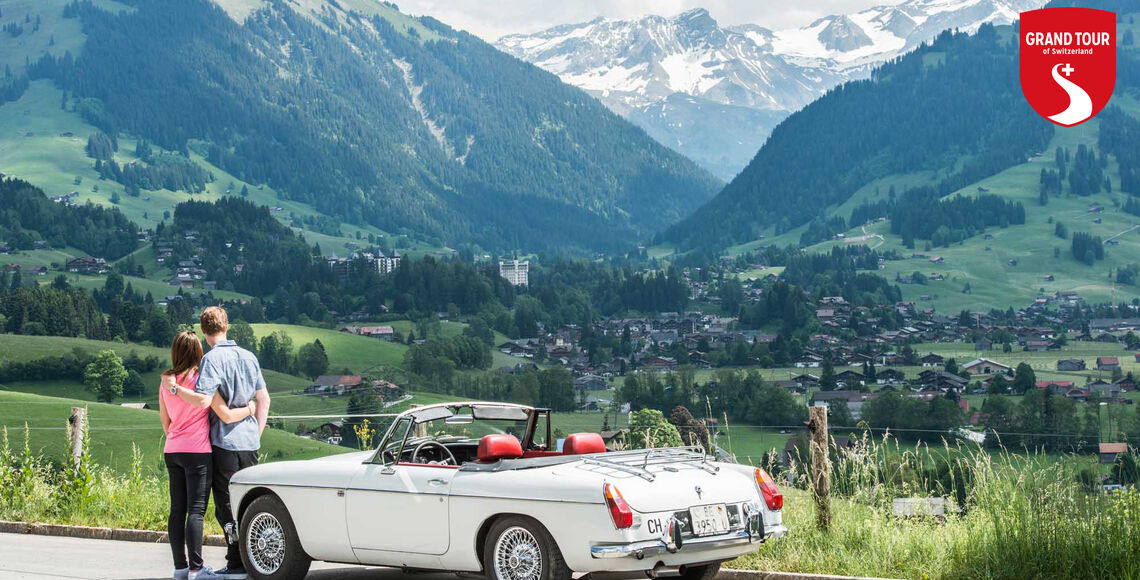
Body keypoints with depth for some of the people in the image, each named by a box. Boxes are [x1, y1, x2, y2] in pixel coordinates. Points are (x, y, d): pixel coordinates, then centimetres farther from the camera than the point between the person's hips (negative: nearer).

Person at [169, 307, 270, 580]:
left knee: (227, 505, 0)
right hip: (249, 441, 6)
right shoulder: (248, 356, 9)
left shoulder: (213, 359, -12)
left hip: (225, 442, -6)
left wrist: (174, 387, -9)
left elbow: (203, 400, -22)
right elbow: (264, 399, 13)